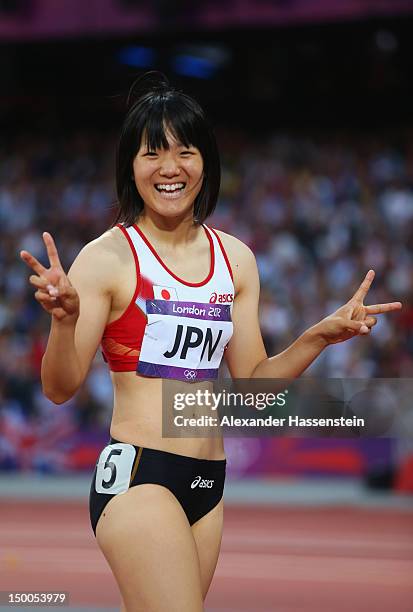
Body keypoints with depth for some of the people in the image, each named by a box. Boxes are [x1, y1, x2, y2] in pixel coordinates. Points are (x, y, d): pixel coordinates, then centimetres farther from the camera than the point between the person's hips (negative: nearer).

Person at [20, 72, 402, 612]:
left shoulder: (235, 259, 11)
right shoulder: (108, 257, -6)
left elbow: (251, 383, 14)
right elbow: (60, 388, -9)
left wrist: (317, 339, 1)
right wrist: (64, 319, -26)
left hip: (209, 484, 6)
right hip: (136, 473, -6)